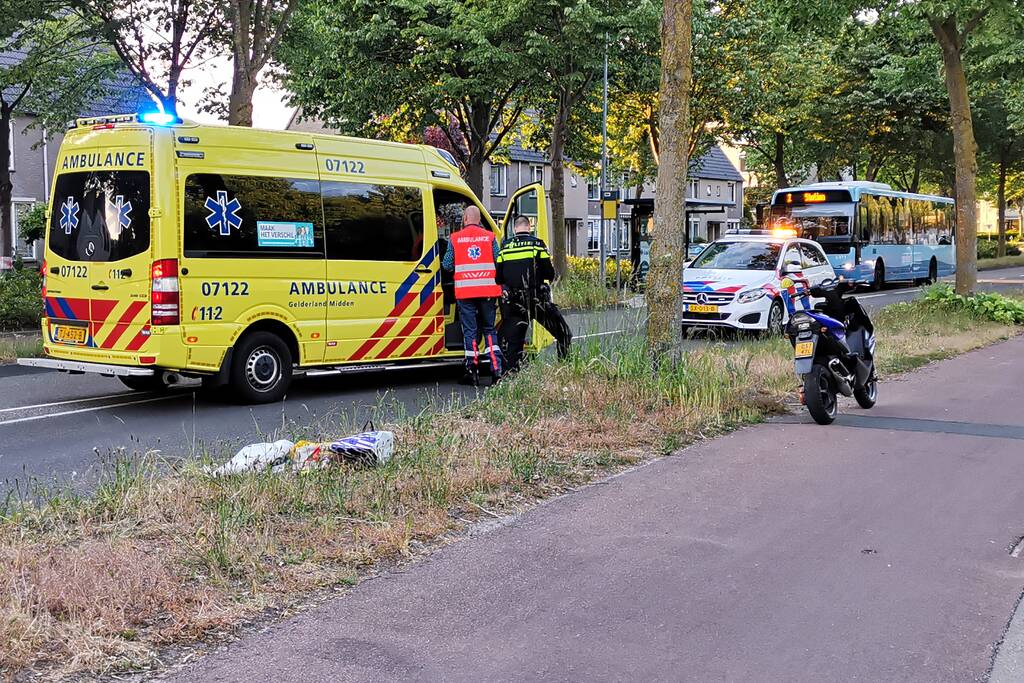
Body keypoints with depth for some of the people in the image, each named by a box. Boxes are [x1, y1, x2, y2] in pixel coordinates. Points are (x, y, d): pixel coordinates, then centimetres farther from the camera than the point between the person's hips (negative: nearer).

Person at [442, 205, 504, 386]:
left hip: (464, 291, -1)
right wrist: (501, 288, 13)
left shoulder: (455, 238, 2)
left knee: (470, 331, 5)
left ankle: (472, 371, 3)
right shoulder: (490, 237, 4)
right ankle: (496, 369, 0)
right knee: (489, 330, 11)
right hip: (488, 290, 1)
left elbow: (447, 265, 5)